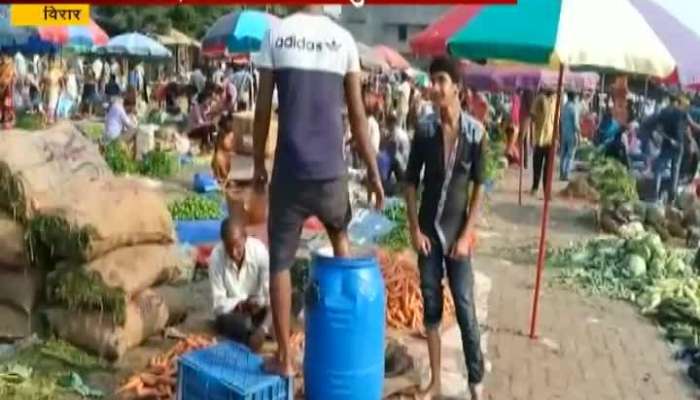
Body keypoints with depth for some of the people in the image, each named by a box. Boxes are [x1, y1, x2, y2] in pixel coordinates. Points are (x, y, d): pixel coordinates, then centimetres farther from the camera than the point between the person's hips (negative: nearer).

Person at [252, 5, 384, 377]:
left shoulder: (275, 34, 0)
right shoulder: (343, 39, 1)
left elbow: (263, 109, 0)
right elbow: (357, 115, 1)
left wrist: (258, 163, 12)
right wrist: (373, 171, 9)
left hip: (289, 169, -1)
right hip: (331, 168, 2)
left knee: (280, 260, 8)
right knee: (340, 234, 29)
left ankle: (284, 357, 12)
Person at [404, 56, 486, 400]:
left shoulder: (475, 132, -7)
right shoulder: (424, 131, -4)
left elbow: (478, 188, -3)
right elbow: (411, 183, 2)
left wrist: (467, 235, -8)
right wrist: (414, 229, -4)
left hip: (458, 232, -2)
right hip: (428, 231, 2)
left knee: (465, 308, 0)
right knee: (430, 305, 8)